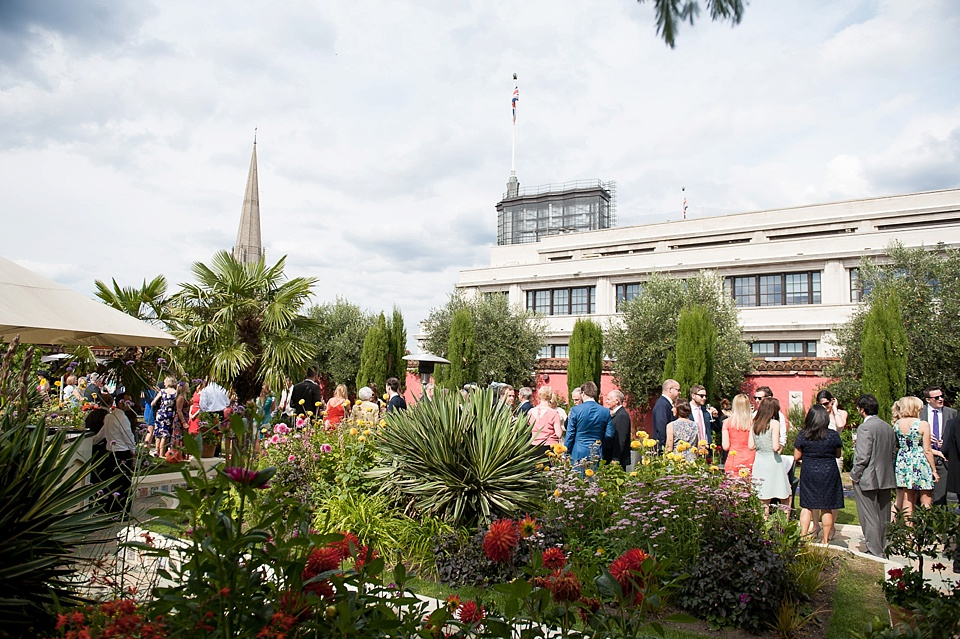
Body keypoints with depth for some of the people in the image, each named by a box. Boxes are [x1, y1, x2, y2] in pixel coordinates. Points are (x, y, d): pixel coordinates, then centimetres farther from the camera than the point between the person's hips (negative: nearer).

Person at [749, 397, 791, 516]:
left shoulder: (755, 424, 5)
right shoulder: (774, 423, -9)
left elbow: (751, 446, 4)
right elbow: (775, 447, -16)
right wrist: (781, 447, 4)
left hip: (758, 461, 5)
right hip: (772, 461, -5)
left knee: (763, 500, 8)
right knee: (785, 499, 9)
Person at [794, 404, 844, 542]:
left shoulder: (802, 435, -7)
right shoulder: (833, 435, -8)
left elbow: (796, 457, -2)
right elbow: (838, 454, 6)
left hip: (808, 473, 0)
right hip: (829, 474, 0)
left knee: (806, 506, 9)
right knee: (827, 509, 9)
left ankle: (803, 537, 8)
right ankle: (825, 539, 16)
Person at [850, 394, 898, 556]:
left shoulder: (865, 428, -18)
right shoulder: (889, 427, 7)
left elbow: (863, 456, -21)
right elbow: (894, 453, 14)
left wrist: (854, 475, -11)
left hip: (868, 479, -8)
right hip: (886, 479, 8)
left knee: (870, 518, 0)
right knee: (882, 517, 16)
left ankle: (875, 551, 5)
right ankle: (881, 548, 25)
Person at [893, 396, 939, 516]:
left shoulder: (897, 424, 3)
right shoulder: (923, 425, -11)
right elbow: (927, 450, -10)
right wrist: (934, 470, -3)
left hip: (903, 463, 5)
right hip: (920, 464, -5)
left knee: (907, 501, 10)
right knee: (926, 503, 4)